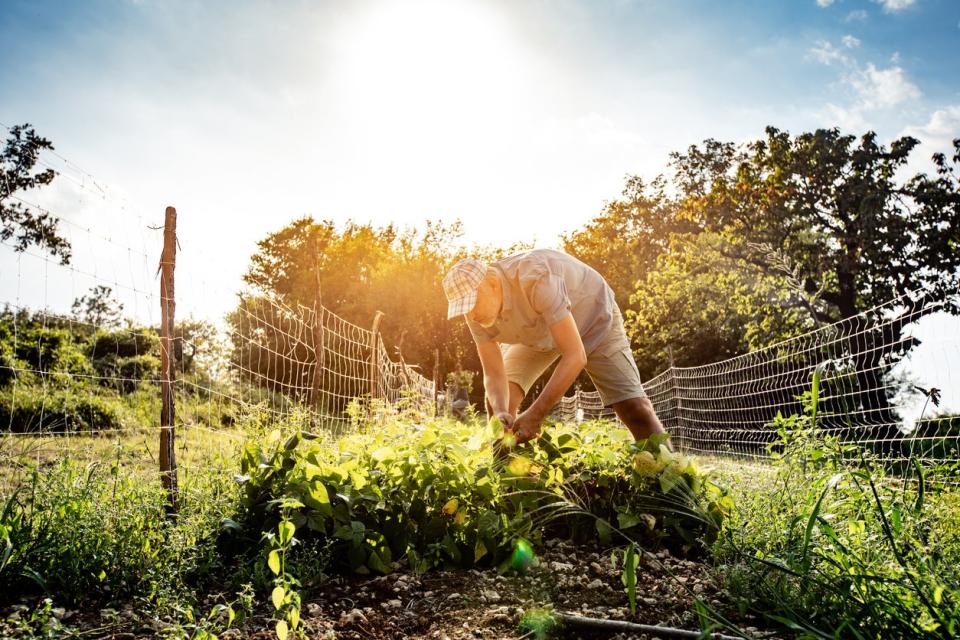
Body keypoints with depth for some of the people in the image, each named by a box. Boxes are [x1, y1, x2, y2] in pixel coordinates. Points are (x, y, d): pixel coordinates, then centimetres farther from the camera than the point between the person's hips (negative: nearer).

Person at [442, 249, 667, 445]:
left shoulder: (535, 279, -42)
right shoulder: (478, 315, -23)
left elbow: (576, 356, -43)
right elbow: (494, 374, -16)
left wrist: (535, 415, -43)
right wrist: (501, 412, -38)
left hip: (594, 318, -5)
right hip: (537, 334, 5)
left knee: (635, 407, -16)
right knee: (497, 399, -10)